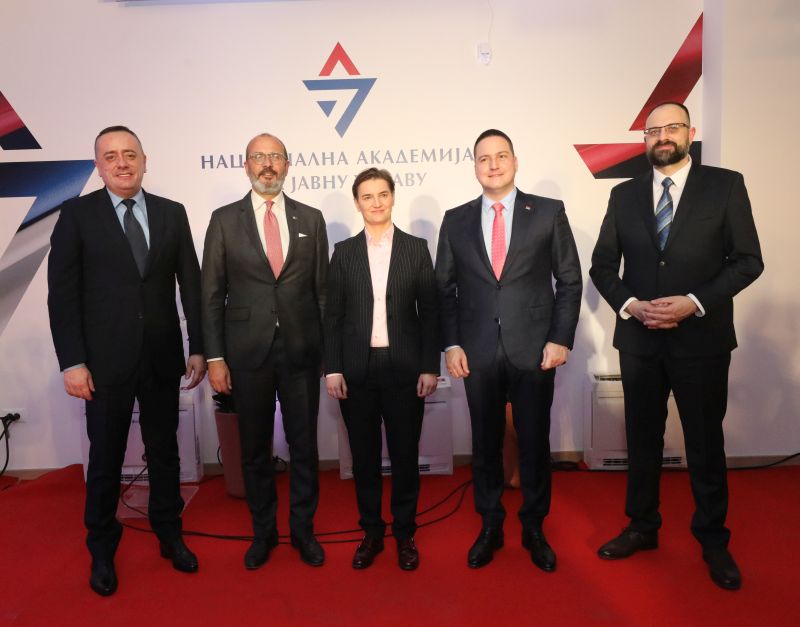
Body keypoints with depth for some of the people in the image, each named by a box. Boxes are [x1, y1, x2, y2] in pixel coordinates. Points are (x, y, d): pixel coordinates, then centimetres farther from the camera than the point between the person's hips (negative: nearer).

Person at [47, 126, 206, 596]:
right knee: (106, 458, 11)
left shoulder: (172, 213, 4)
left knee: (165, 451, 14)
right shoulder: (77, 214, -1)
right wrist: (72, 362, -9)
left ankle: (170, 534, 33)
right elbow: (63, 293, -4)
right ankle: (102, 550, 31)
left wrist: (198, 347, 2)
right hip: (105, 360, -2)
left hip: (163, 358, 2)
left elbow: (191, 284, 4)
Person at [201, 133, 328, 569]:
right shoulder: (224, 220, 2)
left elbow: (323, 290, 6)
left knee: (304, 445, 10)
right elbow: (212, 294, 1)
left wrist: (329, 350, 3)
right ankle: (263, 531, 31)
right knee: (254, 448, 12)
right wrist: (215, 357, -4)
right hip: (247, 352, 0)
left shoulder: (311, 219, 6)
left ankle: (303, 529, 29)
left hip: (301, 351, 1)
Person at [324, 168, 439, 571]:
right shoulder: (344, 252, 6)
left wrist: (430, 367, -3)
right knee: (364, 456, 10)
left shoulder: (416, 248, 4)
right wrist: (332, 369, -2)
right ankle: (371, 533, 28)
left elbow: (429, 311, 2)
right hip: (357, 370, 1)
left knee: (405, 455, 8)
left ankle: (404, 533, 26)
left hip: (404, 368, -1)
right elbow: (333, 315, 5)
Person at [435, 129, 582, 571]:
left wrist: (561, 338, -5)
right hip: (478, 353, 1)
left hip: (534, 349, -1)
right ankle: (490, 527, 29)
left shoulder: (549, 213, 2)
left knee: (535, 442, 9)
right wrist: (451, 344, -1)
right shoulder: (456, 220, 7)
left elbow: (569, 280, 2)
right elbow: (444, 287, 7)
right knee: (485, 443, 11)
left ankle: (534, 527, 29)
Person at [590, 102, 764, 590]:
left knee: (705, 443, 10)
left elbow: (748, 260, -4)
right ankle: (643, 527, 30)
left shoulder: (726, 185, -1)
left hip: (702, 339, -2)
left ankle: (713, 540, 28)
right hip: (639, 339, 3)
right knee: (642, 439, 13)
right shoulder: (624, 195, 7)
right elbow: (602, 265, 6)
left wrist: (695, 302, -17)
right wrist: (629, 304, -10)